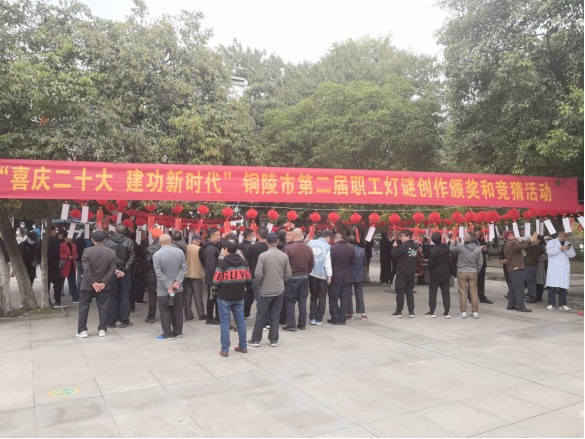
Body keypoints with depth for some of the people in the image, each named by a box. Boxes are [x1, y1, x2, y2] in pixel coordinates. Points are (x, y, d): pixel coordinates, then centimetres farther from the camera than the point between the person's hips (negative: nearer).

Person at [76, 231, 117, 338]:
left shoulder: (87, 251, -9)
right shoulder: (112, 252, -2)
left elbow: (86, 269, -14)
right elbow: (112, 270, -7)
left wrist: (92, 283, -10)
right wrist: (104, 282, -7)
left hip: (88, 284, -2)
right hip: (103, 285, 2)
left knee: (84, 306, 8)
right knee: (103, 307, 7)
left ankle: (82, 330, 9)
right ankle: (102, 330, 9)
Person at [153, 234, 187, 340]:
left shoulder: (156, 255, -13)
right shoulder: (179, 252, -2)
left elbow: (159, 273, -16)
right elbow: (184, 269, -5)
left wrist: (168, 286, -12)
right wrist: (177, 282, -8)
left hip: (163, 289, -4)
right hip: (178, 288, 4)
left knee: (165, 312, 6)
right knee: (177, 311, 13)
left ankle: (168, 334, 11)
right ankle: (178, 332, 21)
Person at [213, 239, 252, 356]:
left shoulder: (222, 263, -13)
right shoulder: (244, 262, 4)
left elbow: (216, 282, -15)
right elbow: (249, 280, 3)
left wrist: (217, 285, 8)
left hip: (224, 297, -5)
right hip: (239, 297, 5)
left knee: (225, 322, 3)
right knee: (241, 321, 14)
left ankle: (225, 349, 6)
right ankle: (243, 346, 22)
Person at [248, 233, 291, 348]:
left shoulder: (263, 256, -13)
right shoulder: (284, 256, -4)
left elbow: (258, 274, -13)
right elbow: (288, 274, 0)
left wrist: (259, 284, 6)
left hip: (266, 290, -3)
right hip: (280, 290, 3)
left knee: (261, 316, 8)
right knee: (275, 315, 11)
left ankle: (256, 339, 15)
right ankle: (274, 340, 16)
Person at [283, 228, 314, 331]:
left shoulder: (289, 248, -16)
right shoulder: (308, 248, 0)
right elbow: (311, 264, 7)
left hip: (292, 277, -4)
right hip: (304, 277, 5)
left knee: (290, 301, 4)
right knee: (302, 301, 12)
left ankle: (291, 325, 4)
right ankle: (302, 324, 18)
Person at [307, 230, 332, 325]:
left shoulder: (310, 242, 1)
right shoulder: (327, 246, -9)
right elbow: (327, 262, -11)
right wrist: (329, 276, -6)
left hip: (311, 273, 3)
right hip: (323, 275, -3)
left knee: (313, 296, 14)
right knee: (322, 297, 9)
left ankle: (312, 318, 12)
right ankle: (319, 319, 9)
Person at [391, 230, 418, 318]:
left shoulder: (404, 246, -18)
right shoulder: (415, 246, 5)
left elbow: (394, 254, -19)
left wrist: (394, 247, -4)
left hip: (402, 273, -7)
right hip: (411, 273, 7)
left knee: (400, 292, 2)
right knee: (409, 292, 12)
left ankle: (399, 311, 6)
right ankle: (411, 312, 12)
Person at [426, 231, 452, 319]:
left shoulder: (432, 250, -19)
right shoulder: (446, 248, -3)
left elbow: (430, 263, -16)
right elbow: (450, 261, 5)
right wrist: (452, 271, 15)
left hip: (435, 275, -4)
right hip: (445, 274, 4)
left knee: (432, 292, 7)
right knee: (446, 293, 7)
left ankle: (432, 311, 9)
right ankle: (447, 312, 8)